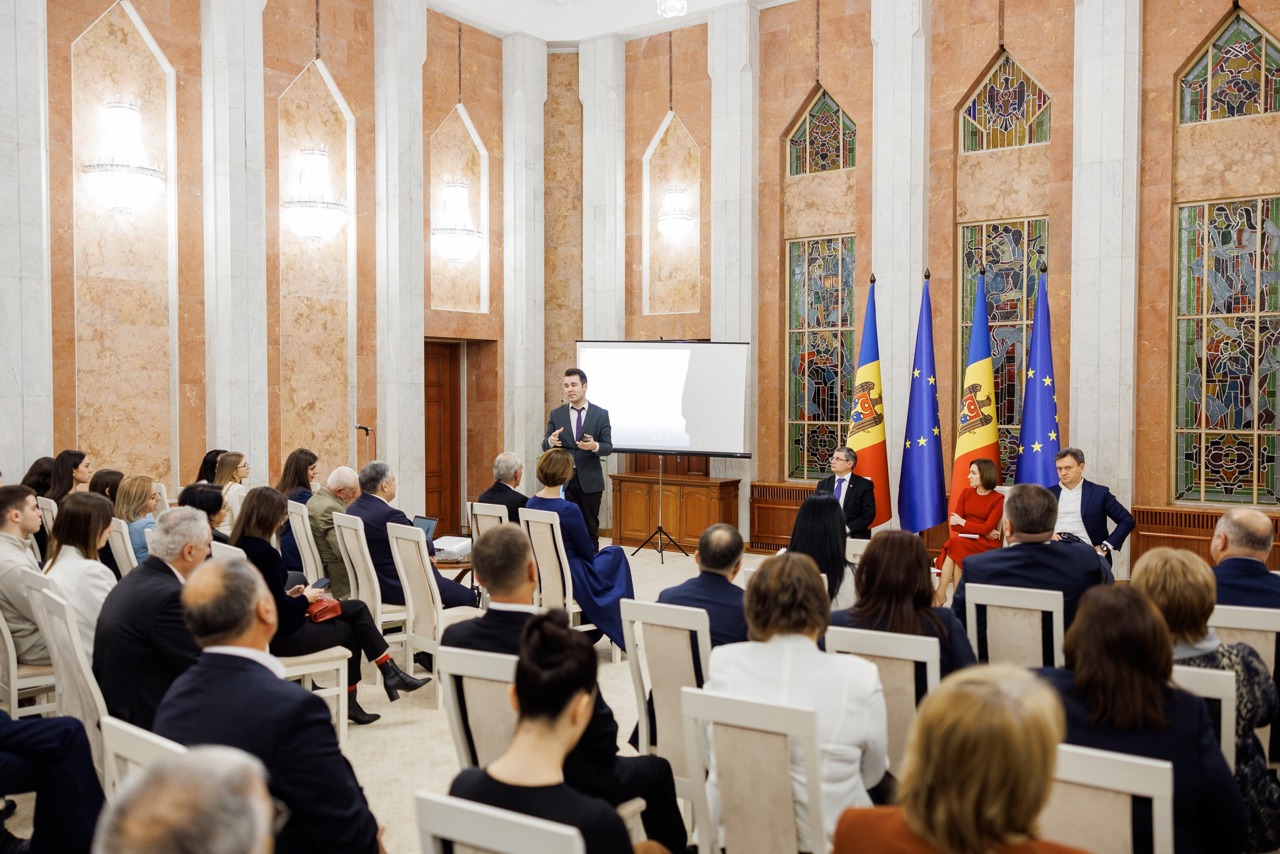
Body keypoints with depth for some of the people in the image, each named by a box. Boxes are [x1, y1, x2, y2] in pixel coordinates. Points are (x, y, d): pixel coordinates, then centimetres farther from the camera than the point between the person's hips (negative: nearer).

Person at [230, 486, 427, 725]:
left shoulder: (241, 545, 2)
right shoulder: (264, 552, -25)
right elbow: (282, 610, -22)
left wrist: (288, 595, 6)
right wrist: (305, 598, -5)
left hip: (268, 627, 8)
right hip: (280, 636, -8)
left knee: (356, 609, 10)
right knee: (348, 631, 14)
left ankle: (391, 673, 10)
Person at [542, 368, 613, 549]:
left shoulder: (601, 414, 0)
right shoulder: (556, 414, 6)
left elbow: (608, 447, -3)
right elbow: (545, 447, 3)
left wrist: (594, 446, -26)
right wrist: (551, 441, -21)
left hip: (589, 480, -1)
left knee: (590, 529, 5)